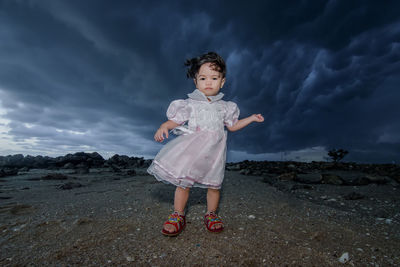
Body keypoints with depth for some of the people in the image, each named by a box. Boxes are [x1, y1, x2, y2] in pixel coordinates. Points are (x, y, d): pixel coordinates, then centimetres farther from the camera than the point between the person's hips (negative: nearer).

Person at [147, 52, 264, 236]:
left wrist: (252, 118, 18)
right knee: (183, 182, -2)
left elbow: (232, 125, 21)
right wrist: (163, 127, -19)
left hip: (213, 151, 3)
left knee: (214, 184, 8)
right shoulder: (190, 104, 3)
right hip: (191, 149, -2)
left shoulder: (224, 106, 12)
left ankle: (211, 214, 30)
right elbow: (175, 120, 1)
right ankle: (178, 216, 18)